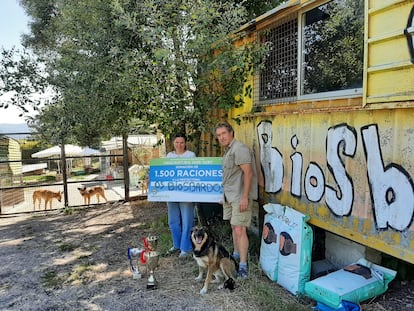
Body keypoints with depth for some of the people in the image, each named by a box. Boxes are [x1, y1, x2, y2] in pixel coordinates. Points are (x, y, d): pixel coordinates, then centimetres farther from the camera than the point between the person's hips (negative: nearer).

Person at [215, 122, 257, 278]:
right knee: (234, 226, 18)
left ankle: (243, 266, -3)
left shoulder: (239, 149, -15)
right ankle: (236, 255, 34)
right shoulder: (227, 151, 16)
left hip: (240, 197, -10)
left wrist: (245, 197, -24)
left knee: (240, 230, -10)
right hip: (229, 196, 10)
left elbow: (248, 173, -21)